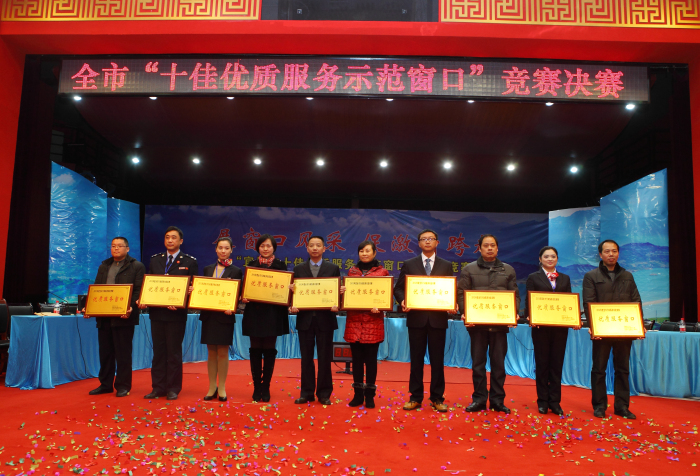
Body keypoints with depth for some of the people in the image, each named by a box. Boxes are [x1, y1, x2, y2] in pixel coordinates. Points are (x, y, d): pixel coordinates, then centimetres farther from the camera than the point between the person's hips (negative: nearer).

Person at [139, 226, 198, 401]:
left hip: (176, 314, -4)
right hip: (156, 312, 4)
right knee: (158, 351, 9)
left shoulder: (189, 262, 1)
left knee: (174, 352, 3)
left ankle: (173, 388, 13)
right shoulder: (155, 260, 12)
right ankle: (158, 387, 18)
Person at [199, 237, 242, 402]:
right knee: (211, 353, 8)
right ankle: (212, 387, 17)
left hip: (225, 316, -3)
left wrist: (231, 308, -20)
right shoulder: (208, 269, 12)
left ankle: (222, 388, 12)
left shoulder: (236, 271, 1)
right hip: (208, 315, 3)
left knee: (223, 352, 2)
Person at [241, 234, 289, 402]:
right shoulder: (251, 265, 8)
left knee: (269, 350, 4)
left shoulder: (280, 266, 5)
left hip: (273, 314, -1)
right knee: (255, 350, 4)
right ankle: (256, 387, 13)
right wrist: (243, 298, -12)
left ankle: (266, 387, 14)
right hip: (254, 313, 1)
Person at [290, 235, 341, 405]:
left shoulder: (333, 268, 5)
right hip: (305, 319, 1)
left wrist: (336, 306, -17)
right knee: (306, 358, 7)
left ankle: (324, 393, 14)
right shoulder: (298, 269, 8)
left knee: (324, 358, 4)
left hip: (325, 319, -1)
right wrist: (292, 306, -12)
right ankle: (306, 393, 17)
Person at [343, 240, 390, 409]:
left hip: (373, 321, -2)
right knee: (357, 358, 7)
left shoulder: (382, 272, 3)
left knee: (371, 359, 3)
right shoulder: (352, 271, 11)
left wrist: (379, 307, -17)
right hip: (354, 321, 2)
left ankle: (370, 395, 14)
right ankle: (358, 394, 17)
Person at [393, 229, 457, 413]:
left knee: (437, 360, 6)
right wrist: (402, 301, -16)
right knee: (416, 359, 6)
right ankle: (415, 397, 16)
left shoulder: (446, 266, 8)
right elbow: (398, 288, 4)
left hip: (438, 318, 0)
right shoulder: (409, 264, 6)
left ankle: (437, 398, 16)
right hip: (416, 318, 0)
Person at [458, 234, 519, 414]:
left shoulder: (508, 270, 12)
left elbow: (515, 295, 10)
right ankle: (479, 399, 14)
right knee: (478, 362, 5)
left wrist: (514, 313, -6)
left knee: (499, 362, 5)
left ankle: (497, 399, 15)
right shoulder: (469, 269, 7)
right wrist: (465, 314, -12)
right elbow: (461, 293, 2)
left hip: (500, 323, 1)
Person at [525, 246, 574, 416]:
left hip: (560, 327, 3)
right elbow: (528, 302, -1)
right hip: (541, 326, -2)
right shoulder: (534, 278, 4)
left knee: (557, 364, 5)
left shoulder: (565, 279, 14)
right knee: (542, 363, 5)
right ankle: (542, 401, 14)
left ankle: (555, 401, 13)